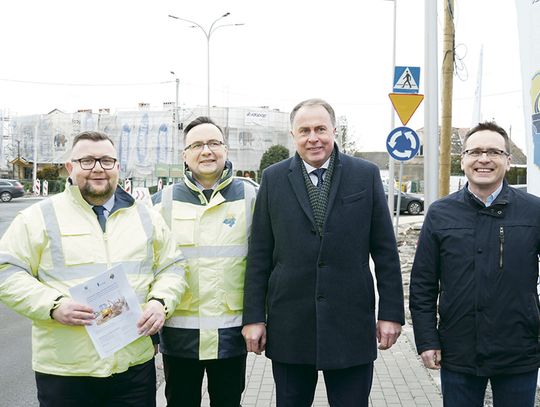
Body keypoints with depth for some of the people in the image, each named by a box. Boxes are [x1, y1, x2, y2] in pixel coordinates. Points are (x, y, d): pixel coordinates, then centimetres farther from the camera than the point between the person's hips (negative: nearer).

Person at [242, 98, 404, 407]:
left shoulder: (367, 175, 1)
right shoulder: (274, 179, 3)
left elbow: (385, 251, 2)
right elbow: (259, 255, 3)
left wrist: (391, 312, -1)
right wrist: (254, 317, 0)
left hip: (351, 325, 0)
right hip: (289, 327, 1)